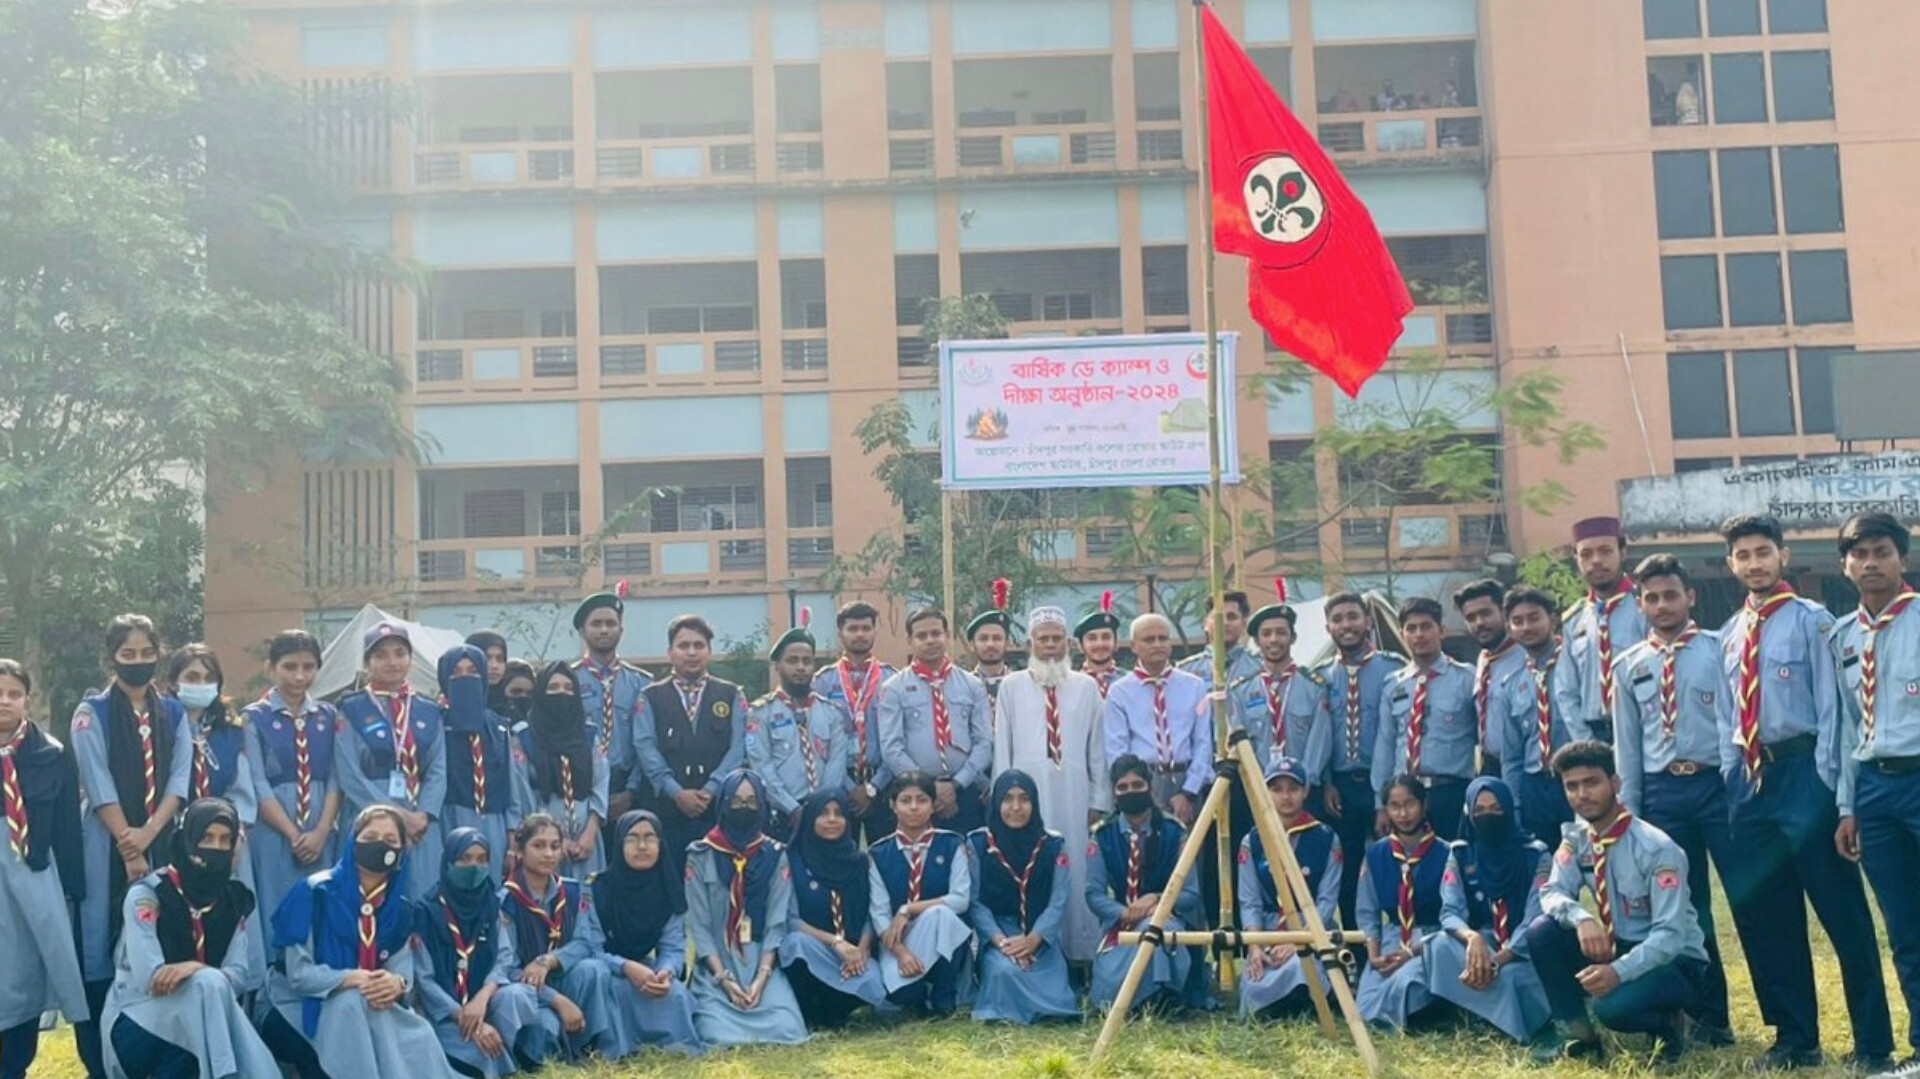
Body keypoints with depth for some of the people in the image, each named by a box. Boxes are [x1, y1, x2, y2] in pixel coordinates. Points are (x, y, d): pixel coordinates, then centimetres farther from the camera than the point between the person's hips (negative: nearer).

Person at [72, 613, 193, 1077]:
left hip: (162, 843, 3)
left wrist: (148, 833, -12)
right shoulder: (92, 713, -1)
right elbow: (99, 787, -8)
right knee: (103, 944, -3)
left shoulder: (174, 714, 10)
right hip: (108, 844, -3)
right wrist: (128, 849, -13)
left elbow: (179, 779, 3)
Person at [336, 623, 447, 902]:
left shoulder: (430, 712, 13)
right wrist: (396, 814, -13)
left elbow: (439, 770, 7)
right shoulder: (351, 710, 4)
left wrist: (423, 815, -11)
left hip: (423, 826, 3)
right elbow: (350, 776, -5)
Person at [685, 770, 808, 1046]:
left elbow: (777, 923, 0)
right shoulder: (700, 855, 0)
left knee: (785, 1029, -23)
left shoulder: (775, 855, 6)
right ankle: (712, 1006, 10)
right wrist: (724, 978, -15)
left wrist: (761, 977, -14)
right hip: (716, 965, -1)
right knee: (720, 1034, -26)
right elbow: (699, 925, -3)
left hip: (762, 963, 1)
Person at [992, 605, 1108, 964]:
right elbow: (1002, 747, 6)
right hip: (1027, 795, -1)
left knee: (1076, 871, 1)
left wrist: (1099, 799, 5)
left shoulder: (1086, 687, 10)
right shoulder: (1012, 686, 7)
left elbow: (1097, 747, 9)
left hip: (1074, 796, 1)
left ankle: (1079, 952, 7)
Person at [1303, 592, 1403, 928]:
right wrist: (1325, 783, -2)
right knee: (1346, 875, 9)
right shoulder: (1321, 677, 9)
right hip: (1339, 788, 4)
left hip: (1383, 786, -4)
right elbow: (1316, 735, 11)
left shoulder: (1391, 669, -5)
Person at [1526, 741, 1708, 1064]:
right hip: (1616, 950, 6)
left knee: (1613, 1005, -35)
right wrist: (1581, 918, -31)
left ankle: (1666, 1024, 1)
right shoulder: (1576, 839, -2)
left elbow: (1669, 935, -26)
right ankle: (1574, 1031, -4)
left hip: (1673, 959, -6)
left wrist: (1619, 972, -39)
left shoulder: (1656, 849, -23)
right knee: (1542, 932, -16)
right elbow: (1552, 892, -8)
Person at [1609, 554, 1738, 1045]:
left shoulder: (1718, 648, 1)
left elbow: (1740, 717, -2)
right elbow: (1626, 745, 11)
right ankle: (1710, 1017, 20)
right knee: (1686, 909, 10)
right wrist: (1628, 813, 8)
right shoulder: (1629, 666, 10)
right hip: (1662, 791, 3)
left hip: (1718, 782, -3)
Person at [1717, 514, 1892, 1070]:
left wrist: (1824, 785, -13)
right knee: (1764, 913, 11)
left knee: (1842, 911, -1)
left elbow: (1829, 707, -8)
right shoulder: (1730, 634, 14)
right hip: (1748, 778, 7)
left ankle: (1873, 1043, 9)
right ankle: (1794, 1037, 23)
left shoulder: (1811, 621, -4)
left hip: (1802, 770, -6)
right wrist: (1729, 778, 9)